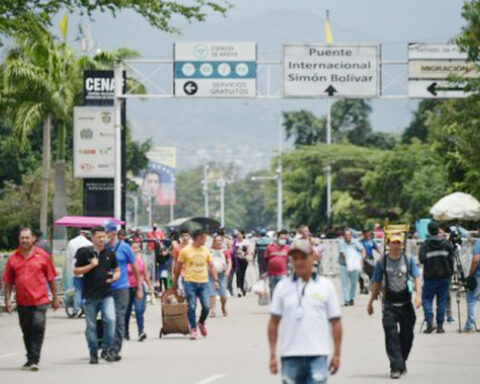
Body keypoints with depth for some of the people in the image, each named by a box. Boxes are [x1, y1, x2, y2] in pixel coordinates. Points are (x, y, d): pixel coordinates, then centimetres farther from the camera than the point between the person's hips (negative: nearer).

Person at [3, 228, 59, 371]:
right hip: (22, 302, 3)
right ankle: (31, 359, 25)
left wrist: (55, 298, 6)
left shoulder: (42, 256, 1)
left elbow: (51, 278, 6)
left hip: (40, 300, -3)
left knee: (38, 328, -13)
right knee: (27, 332, 12)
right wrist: (7, 300, 2)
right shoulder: (13, 258, 6)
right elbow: (8, 281, 8)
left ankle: (34, 360, -11)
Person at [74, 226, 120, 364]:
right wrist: (91, 266, -12)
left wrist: (114, 277, -4)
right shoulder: (85, 253, 0)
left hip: (107, 294, 1)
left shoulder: (109, 253, 9)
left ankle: (107, 349, -2)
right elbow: (76, 271, 1)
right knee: (91, 325, 5)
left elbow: (117, 271, 18)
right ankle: (93, 353, 16)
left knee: (110, 319, -16)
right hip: (90, 294, -1)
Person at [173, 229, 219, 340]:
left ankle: (201, 322, 24)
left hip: (203, 282, 3)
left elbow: (211, 266, 13)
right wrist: (175, 282, 8)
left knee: (206, 307, -3)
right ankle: (193, 329, 4)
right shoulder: (185, 250, -3)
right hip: (190, 282, -3)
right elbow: (179, 267, 4)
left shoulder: (206, 250, 8)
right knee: (192, 307, -6)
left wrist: (215, 280, 4)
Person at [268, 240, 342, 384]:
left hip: (318, 355, -2)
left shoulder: (326, 286, 5)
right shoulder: (283, 287, 7)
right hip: (290, 355, 2)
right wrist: (272, 354, 3)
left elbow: (335, 322, 5)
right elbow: (273, 323, 8)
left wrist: (337, 354, 1)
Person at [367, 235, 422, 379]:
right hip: (389, 304, -2)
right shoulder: (382, 262, 3)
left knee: (407, 335, 8)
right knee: (391, 335, -12)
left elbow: (417, 278, -1)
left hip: (406, 303, 2)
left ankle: (401, 363, 27)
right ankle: (396, 367, -15)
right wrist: (371, 302, 12)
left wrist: (418, 294, -18)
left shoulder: (408, 260, 4)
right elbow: (377, 283, 11)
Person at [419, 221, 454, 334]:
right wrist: (450, 274, 11)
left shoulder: (425, 244, -7)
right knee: (442, 301, 8)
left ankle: (429, 322, -13)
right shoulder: (446, 243, 1)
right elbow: (451, 260, 1)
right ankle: (440, 326, 6)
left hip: (430, 277, -2)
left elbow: (422, 259, -14)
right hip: (444, 277, 2)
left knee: (426, 299, 6)